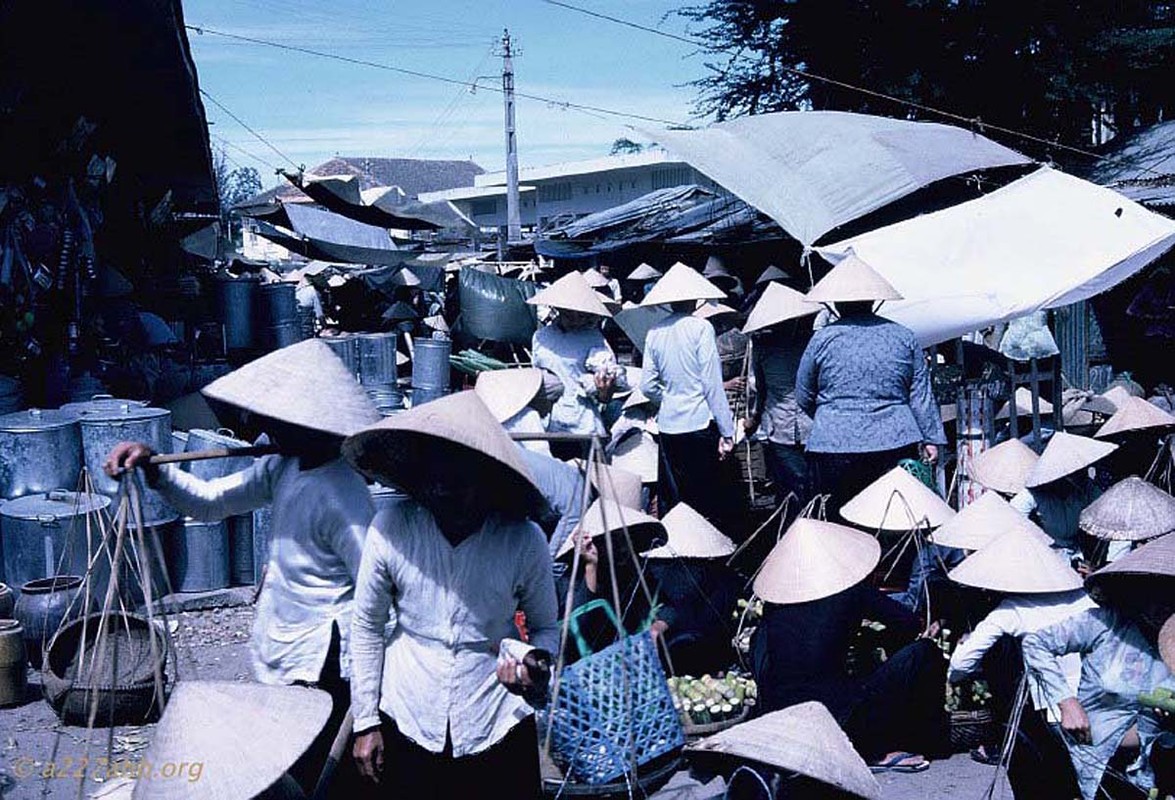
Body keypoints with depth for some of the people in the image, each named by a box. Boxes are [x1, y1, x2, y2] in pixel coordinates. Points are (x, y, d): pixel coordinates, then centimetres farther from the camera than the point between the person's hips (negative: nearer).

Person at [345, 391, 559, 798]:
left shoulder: (524, 541, -13)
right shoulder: (390, 529, -11)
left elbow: (547, 627, 2)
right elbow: (366, 627, 1)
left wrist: (534, 660, -21)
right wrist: (365, 721, 3)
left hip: (497, 732, -1)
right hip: (406, 726, 1)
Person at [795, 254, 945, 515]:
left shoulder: (823, 339, -1)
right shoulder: (904, 337, 6)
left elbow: (804, 398, 8)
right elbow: (921, 395, 8)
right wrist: (931, 438, 15)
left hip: (834, 445, -2)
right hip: (895, 443, 2)